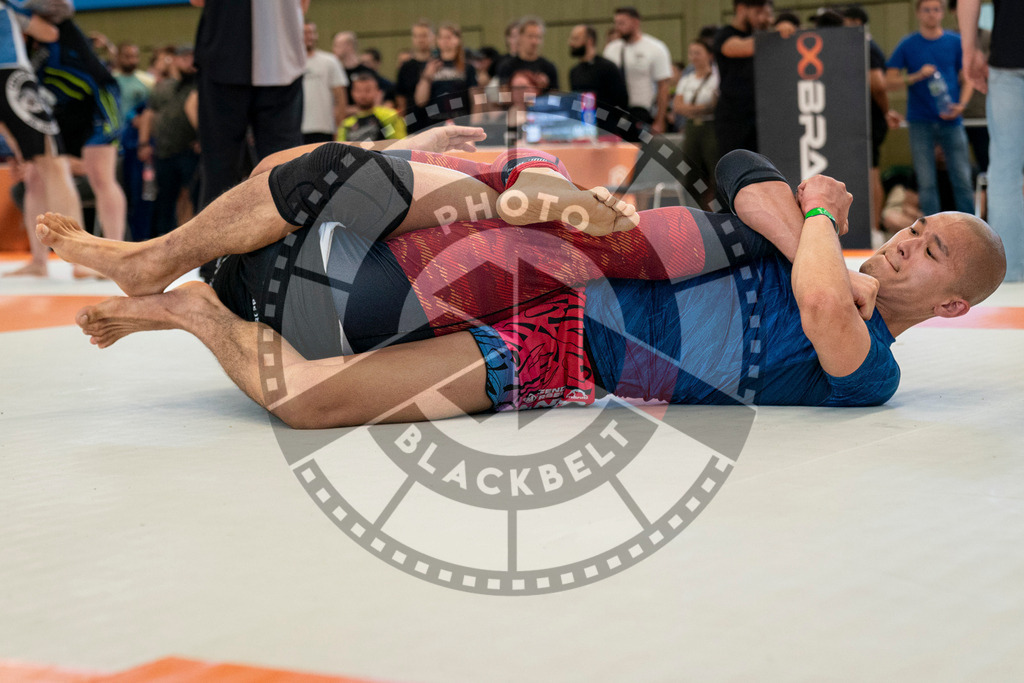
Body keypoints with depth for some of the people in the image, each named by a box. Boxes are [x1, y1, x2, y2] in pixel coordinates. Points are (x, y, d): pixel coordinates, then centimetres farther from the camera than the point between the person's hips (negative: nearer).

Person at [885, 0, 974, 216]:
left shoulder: (955, 42, 7)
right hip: (921, 123, -1)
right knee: (926, 182, 0)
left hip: (951, 120, 1)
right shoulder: (908, 45, 4)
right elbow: (890, 81, 1)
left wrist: (961, 104, -8)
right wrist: (918, 75, -15)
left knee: (962, 178, -2)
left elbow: (967, 78, 10)